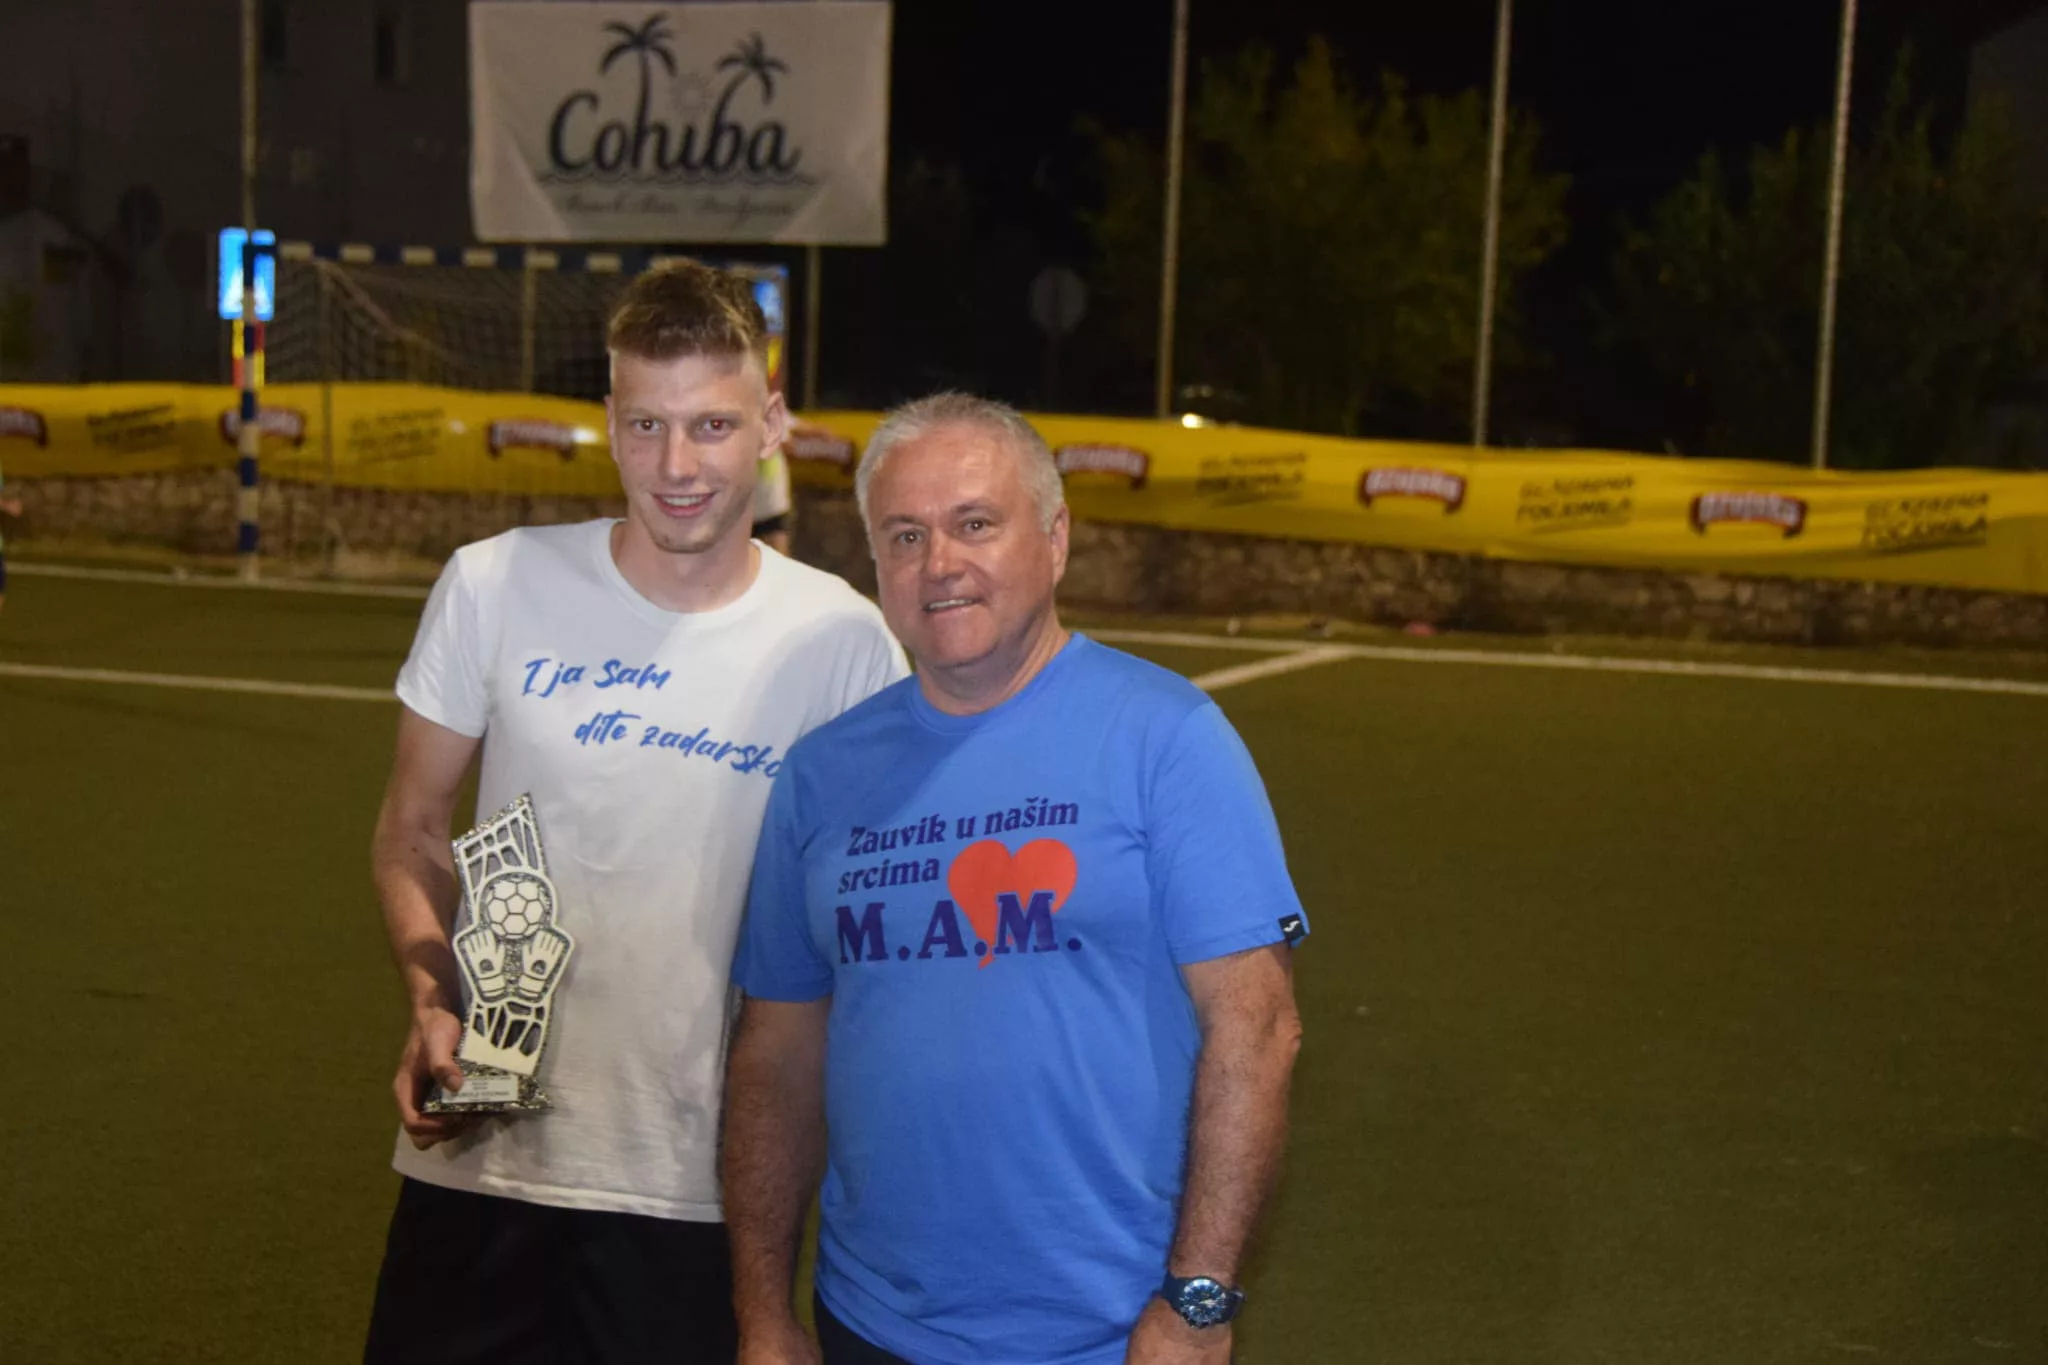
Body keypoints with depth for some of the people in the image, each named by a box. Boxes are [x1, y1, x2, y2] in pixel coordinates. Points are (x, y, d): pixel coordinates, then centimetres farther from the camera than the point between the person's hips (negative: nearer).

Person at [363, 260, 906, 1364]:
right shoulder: (495, 587, -4)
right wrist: (432, 1003, -10)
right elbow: (411, 829, 5)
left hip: (701, 1185, -1)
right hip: (481, 1157, 1)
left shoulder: (844, 641, -6)